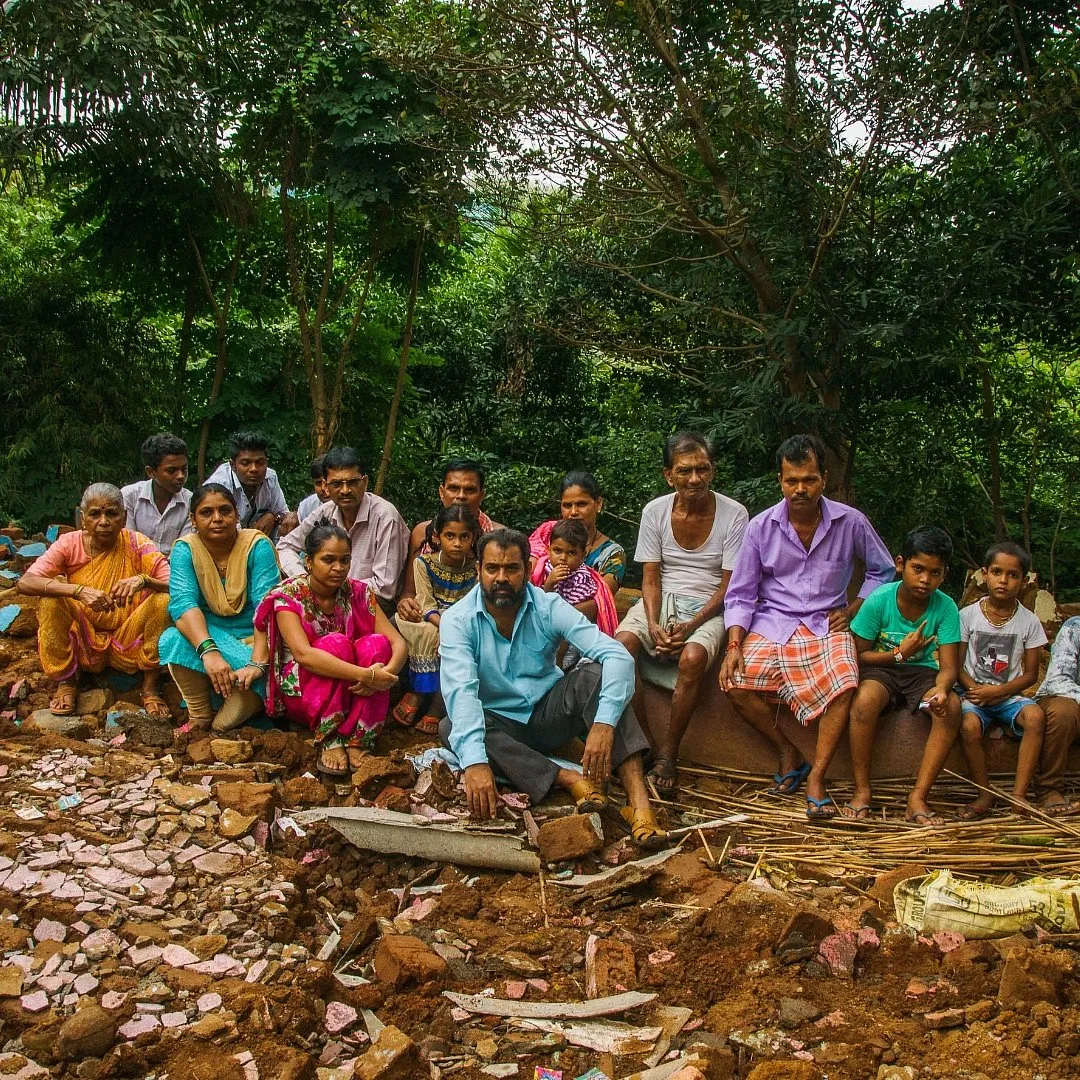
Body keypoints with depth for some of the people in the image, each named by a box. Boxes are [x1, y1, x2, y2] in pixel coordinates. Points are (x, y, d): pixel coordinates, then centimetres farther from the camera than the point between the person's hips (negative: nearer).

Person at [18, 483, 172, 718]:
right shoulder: (70, 544, -8)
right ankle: (65, 682, -8)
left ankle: (150, 688, -12)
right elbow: (24, 583, -22)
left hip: (128, 647, 0)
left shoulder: (136, 544, -10)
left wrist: (143, 580, -40)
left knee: (163, 599, -24)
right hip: (82, 644, 1)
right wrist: (79, 590, -38)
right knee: (53, 594, -22)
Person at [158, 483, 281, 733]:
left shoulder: (257, 546, -9)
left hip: (253, 640, -2)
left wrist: (259, 662, -35)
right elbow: (183, 602, -20)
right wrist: (209, 651, -39)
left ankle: (218, 728, -9)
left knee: (254, 678, -35)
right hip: (209, 634, 2)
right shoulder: (185, 549, -4)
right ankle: (199, 719, -13)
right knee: (174, 639, -31)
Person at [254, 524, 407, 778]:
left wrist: (387, 673, -33)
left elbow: (398, 643, -9)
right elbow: (303, 654, -31)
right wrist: (365, 675, -40)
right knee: (336, 643, -30)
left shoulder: (358, 593, -2)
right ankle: (329, 741, -25)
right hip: (300, 695, -4)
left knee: (376, 643, -24)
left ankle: (358, 741, -25)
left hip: (351, 693, 4)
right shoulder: (287, 595, -14)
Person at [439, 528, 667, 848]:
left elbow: (618, 656, -23)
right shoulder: (458, 621, -15)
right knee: (451, 728, -32)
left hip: (549, 713, 1)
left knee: (597, 673, -26)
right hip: (500, 724, -1)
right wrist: (475, 761, -47)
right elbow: (460, 690, -31)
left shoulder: (548, 607, -12)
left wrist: (604, 723, -40)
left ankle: (639, 800, -38)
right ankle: (571, 780, -34)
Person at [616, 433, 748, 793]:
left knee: (693, 658, -34)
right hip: (661, 601, 2)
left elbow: (729, 585, -6)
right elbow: (650, 579, 0)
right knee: (619, 646, -28)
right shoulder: (655, 512, 0)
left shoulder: (734, 514, -6)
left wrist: (690, 627, -19)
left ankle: (667, 753, -19)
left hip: (707, 606, -2)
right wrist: (653, 625, -19)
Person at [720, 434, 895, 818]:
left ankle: (816, 777, -14)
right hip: (773, 623, 1)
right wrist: (734, 644, -14)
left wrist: (853, 609, 0)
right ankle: (789, 755, 0)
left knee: (845, 685, -31)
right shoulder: (761, 527, -2)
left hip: (826, 624, -1)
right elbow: (740, 595, 1)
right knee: (736, 684, -24)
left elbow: (883, 570, 14)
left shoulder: (851, 522, -2)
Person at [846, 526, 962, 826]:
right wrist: (900, 654, -18)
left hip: (923, 673, 2)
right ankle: (861, 792, -20)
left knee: (951, 706, -29)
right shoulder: (879, 600, -14)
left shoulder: (946, 607, -10)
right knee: (865, 699, -35)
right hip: (881, 670, -2)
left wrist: (941, 689, -36)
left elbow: (949, 666, -14)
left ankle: (918, 797, -20)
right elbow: (858, 655, -6)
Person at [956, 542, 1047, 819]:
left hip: (1009, 694, 1)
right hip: (974, 692, -1)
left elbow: (1030, 674, 3)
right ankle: (985, 794, -12)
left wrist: (998, 691, -13)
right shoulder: (968, 615, 0)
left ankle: (1019, 795, -23)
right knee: (969, 726, -32)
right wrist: (974, 689, -16)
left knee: (1035, 715, -31)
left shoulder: (1029, 621, 2)